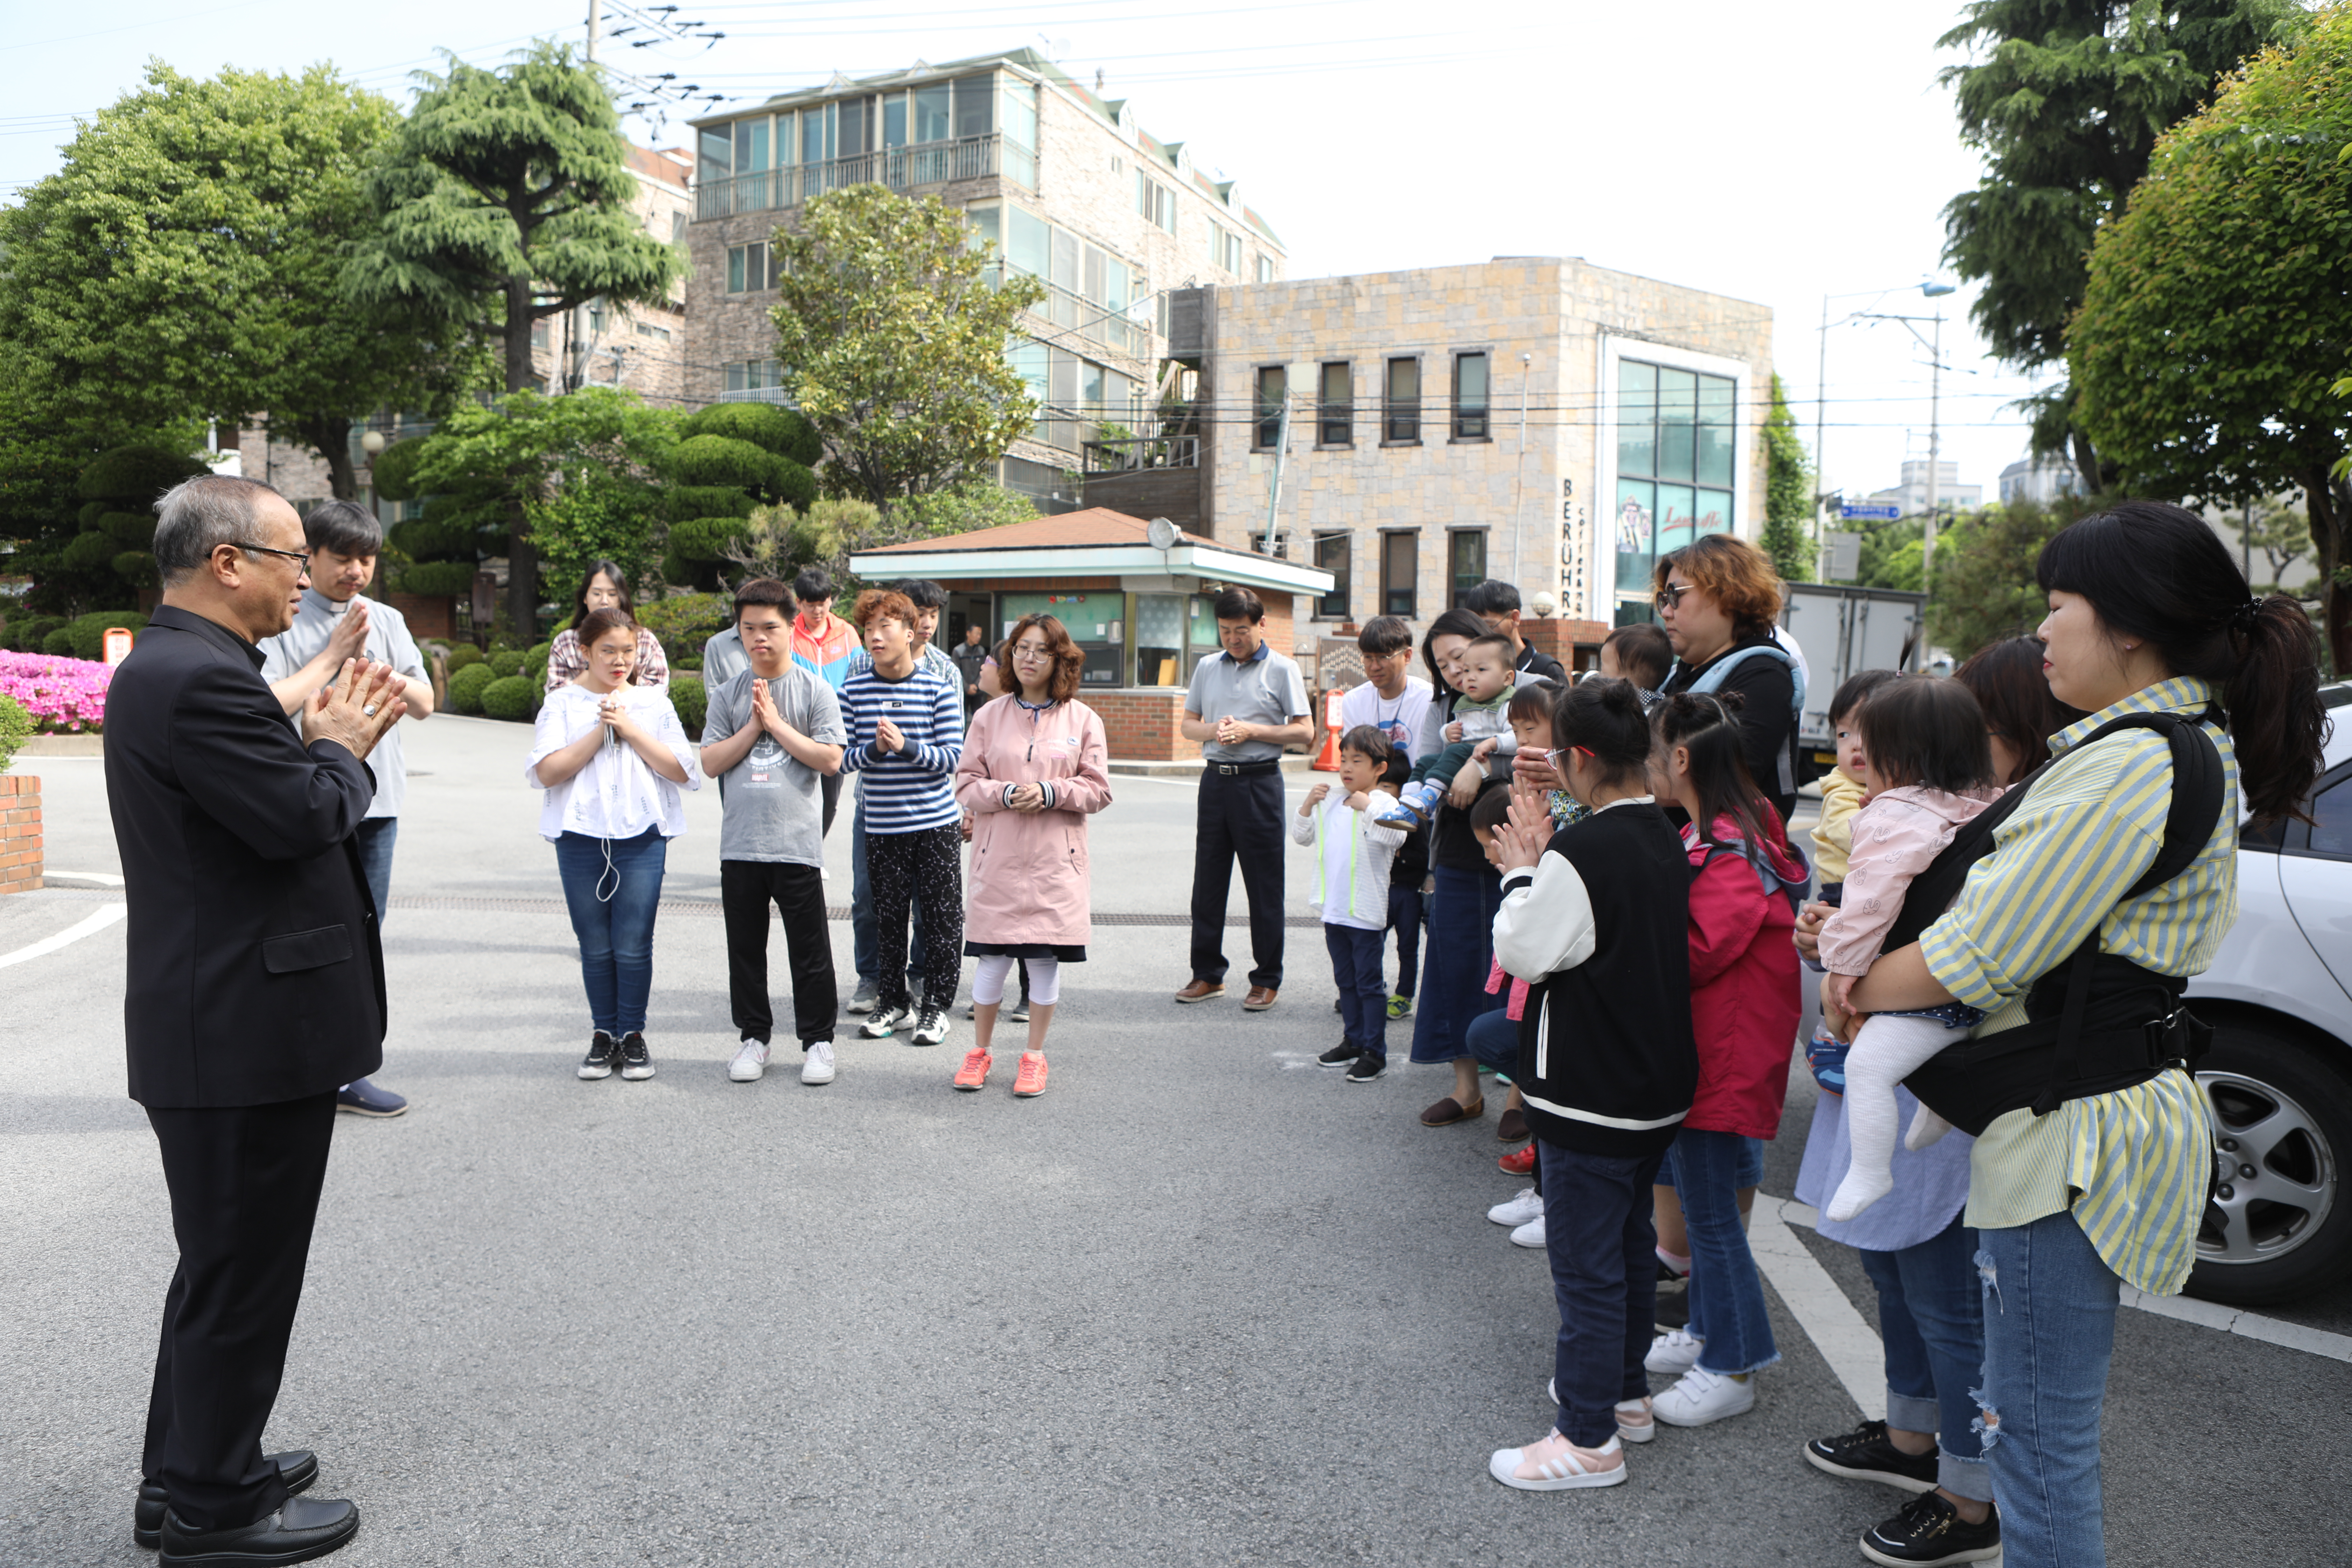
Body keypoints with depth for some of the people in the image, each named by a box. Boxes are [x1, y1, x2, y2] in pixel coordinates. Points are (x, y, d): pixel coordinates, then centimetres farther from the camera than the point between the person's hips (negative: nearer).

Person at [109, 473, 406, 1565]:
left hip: (225, 1025, 11)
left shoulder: (177, 666, 13)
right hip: (247, 1035, -11)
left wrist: (332, 740, 3)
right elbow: (304, 818, -26)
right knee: (242, 1273, 4)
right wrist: (341, 747, -8)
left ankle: (189, 1473, 37)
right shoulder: (199, 677, -21)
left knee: (222, 1266, 22)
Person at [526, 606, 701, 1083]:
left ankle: (633, 1035, 12)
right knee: (596, 946, 6)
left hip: (642, 835, 0)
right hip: (581, 837, 0)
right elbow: (547, 772, -6)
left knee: (634, 945, -2)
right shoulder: (563, 703, 5)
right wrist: (600, 731, -11)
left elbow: (682, 771, -1)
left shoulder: (653, 703, 8)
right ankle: (603, 1035, 20)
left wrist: (629, 728, -7)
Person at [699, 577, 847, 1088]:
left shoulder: (815, 690, 0)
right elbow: (711, 763, 2)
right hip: (740, 844, 3)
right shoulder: (728, 695, 8)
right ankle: (754, 1037, 24)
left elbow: (831, 759, -8)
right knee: (745, 947, 11)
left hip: (798, 842, -3)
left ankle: (818, 1040, 15)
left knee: (809, 949, 3)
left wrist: (777, 724, -9)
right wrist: (754, 726, -7)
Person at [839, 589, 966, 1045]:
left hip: (935, 821, -1)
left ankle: (936, 1005, 16)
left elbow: (953, 757, -6)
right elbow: (844, 757, 3)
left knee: (942, 916, 2)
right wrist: (874, 750, -17)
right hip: (881, 824, 2)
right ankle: (894, 1002, 24)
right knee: (887, 916, 8)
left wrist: (906, 746, -19)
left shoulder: (939, 686, -3)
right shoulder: (854, 690, 2)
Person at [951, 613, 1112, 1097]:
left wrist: (1051, 793, -14)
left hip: (1056, 861, 0)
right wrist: (1005, 794, -13)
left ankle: (1034, 1056, 20)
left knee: (1045, 960, 4)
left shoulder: (1083, 720, 4)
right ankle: (980, 1050, 22)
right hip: (999, 857, 0)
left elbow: (1098, 790, 1)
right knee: (993, 960, 3)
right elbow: (966, 783, 5)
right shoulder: (990, 715, 6)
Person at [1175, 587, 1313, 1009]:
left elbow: (1305, 732, -4)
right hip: (1215, 780, 4)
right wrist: (1212, 730, -7)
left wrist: (1250, 730, -14)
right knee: (1208, 880, 9)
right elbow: (1187, 724, 15)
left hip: (1259, 781, -4)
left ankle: (1267, 980, 11)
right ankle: (1208, 974, 20)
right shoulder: (1208, 668, 10)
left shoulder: (1282, 669, -2)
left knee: (1264, 886, 1)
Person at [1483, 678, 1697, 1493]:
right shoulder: (1668, 843, 3)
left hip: (1590, 1097, -9)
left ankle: (1588, 1438, 12)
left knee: (1586, 1264, 1)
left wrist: (1522, 868, -6)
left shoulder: (1581, 854, -24)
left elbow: (1522, 949, -18)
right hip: (1658, 1087, 9)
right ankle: (1626, 1393, 37)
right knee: (1631, 1242, 22)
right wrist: (1545, 865, 4)